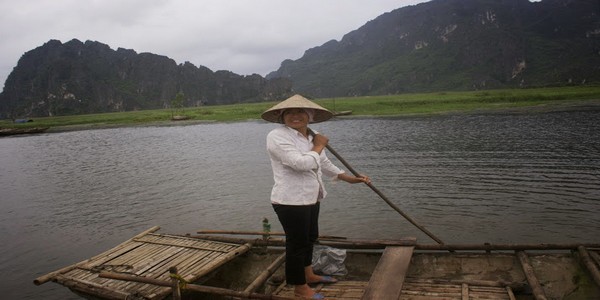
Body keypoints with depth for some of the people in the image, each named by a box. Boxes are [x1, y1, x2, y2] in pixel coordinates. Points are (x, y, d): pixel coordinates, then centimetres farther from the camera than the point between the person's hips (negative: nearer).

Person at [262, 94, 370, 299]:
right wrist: (319, 146, -12)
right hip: (291, 201, -9)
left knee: (310, 238, 23)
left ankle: (308, 275, 44)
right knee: (296, 243, 4)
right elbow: (301, 163, -29)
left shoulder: (312, 136, 9)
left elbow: (324, 164, 21)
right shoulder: (277, 136, -17)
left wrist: (350, 178, 24)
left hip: (310, 198, 9)